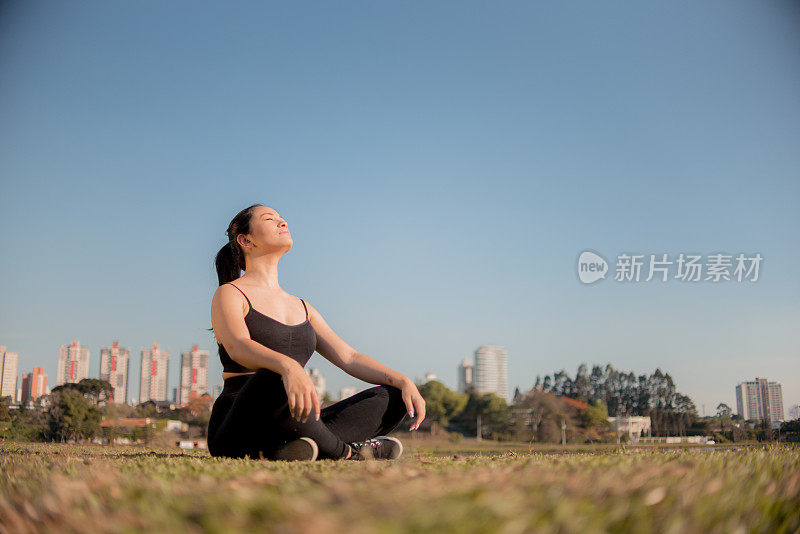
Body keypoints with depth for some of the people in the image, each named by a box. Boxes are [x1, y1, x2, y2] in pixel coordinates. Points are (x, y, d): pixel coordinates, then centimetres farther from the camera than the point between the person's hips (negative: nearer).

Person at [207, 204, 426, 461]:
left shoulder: (301, 307, 22)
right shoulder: (229, 295, 1)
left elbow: (348, 357, 14)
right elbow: (238, 347, -21)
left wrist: (403, 381, -3)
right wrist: (289, 368, -43)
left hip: (288, 427, 7)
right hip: (237, 432, -6)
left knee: (391, 397, -7)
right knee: (276, 379, -39)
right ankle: (344, 450, -16)